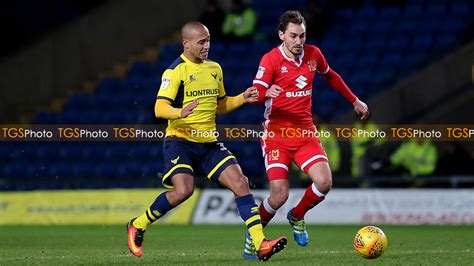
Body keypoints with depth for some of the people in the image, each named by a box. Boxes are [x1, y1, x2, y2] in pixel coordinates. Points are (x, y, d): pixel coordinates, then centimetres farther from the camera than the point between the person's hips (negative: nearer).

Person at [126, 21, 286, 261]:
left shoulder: (214, 69, 14)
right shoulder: (175, 71, -8)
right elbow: (159, 108, -16)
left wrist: (242, 98, 8)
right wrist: (180, 112, -37)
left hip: (208, 143, 6)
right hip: (180, 141, -6)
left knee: (240, 183, -10)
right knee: (184, 190, -25)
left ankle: (260, 244, -13)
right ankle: (138, 225, -1)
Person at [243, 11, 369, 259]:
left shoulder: (313, 54, 6)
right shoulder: (271, 59, -10)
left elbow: (331, 77, 26)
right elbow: (255, 94, -20)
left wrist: (354, 101, 30)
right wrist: (266, 92, -43)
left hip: (306, 133, 4)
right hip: (277, 135, -4)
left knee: (324, 182, -16)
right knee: (279, 195, -16)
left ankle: (297, 216, 15)